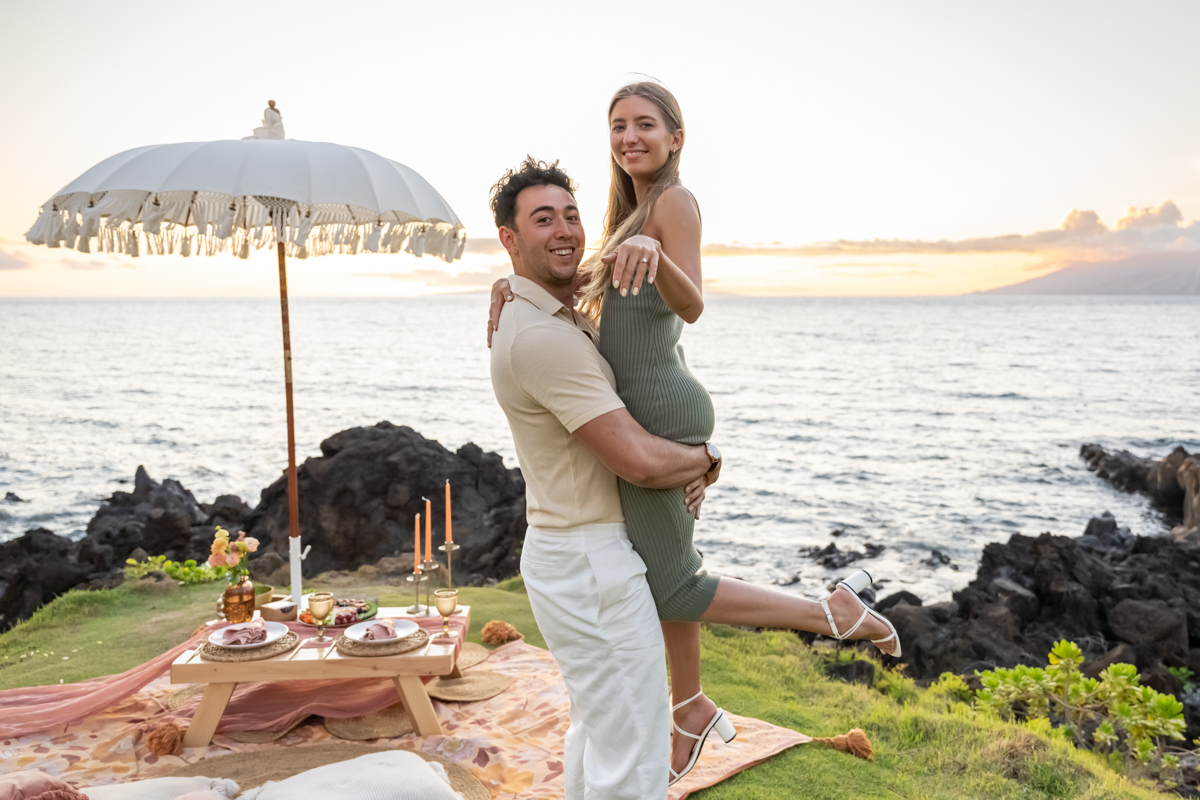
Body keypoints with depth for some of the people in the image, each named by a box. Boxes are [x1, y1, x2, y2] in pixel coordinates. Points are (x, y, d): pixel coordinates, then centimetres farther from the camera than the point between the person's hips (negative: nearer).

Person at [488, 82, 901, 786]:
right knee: (668, 563, 20)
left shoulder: (674, 200, -11)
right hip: (650, 410, 9)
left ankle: (836, 611, 8)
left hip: (661, 414, -9)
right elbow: (585, 280, 18)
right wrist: (515, 281, 0)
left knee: (672, 591, 0)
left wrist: (651, 253, -45)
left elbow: (692, 305, -25)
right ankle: (691, 708, 38)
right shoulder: (635, 210, 17)